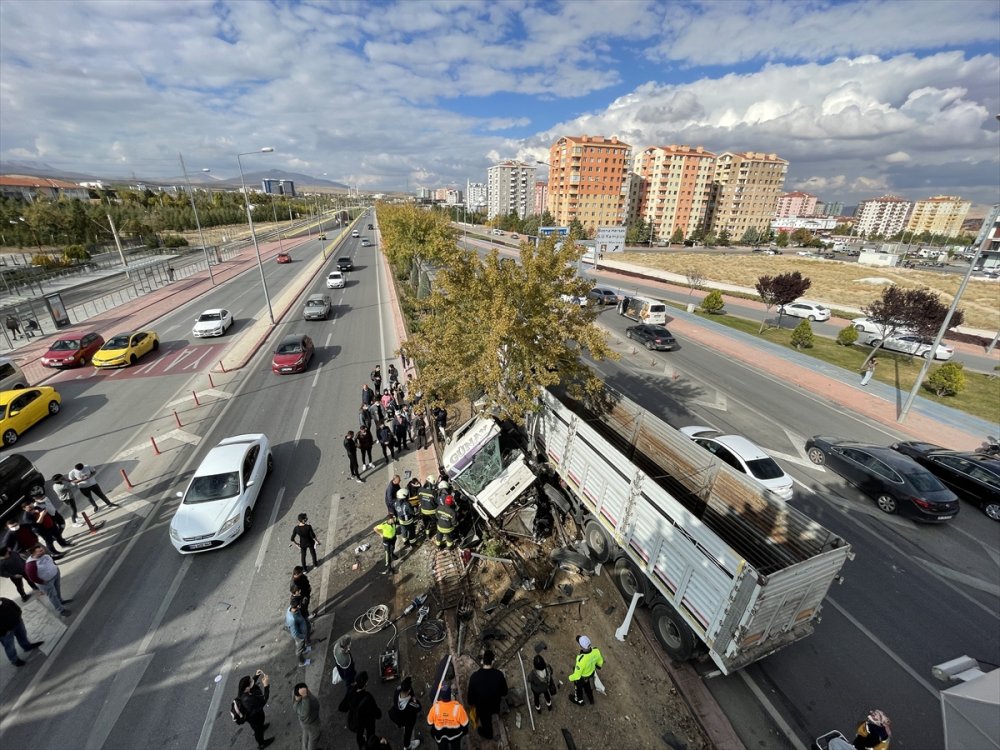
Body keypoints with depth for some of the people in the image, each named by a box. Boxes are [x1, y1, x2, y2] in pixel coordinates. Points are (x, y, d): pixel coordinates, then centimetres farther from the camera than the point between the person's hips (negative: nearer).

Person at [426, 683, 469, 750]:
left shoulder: (435, 707, -34)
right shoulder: (457, 707, -39)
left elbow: (430, 721, -13)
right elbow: (464, 722, -21)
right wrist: (465, 730, 2)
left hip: (439, 733, 1)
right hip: (454, 733, -1)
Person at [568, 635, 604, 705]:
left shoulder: (581, 660, -47)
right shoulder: (596, 650, -32)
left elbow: (577, 675, -31)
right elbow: (600, 661, -8)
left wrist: (571, 678, -9)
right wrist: (598, 666, 16)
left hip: (581, 677, -4)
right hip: (591, 672, 4)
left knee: (579, 687, 29)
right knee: (588, 686, 35)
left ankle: (579, 700, 58)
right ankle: (591, 699, 63)